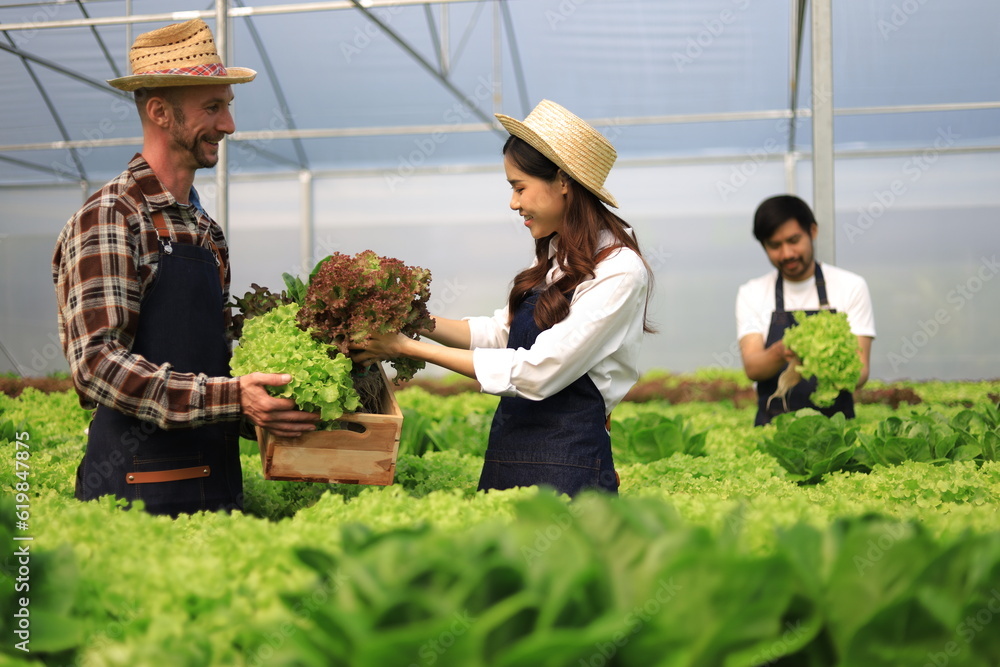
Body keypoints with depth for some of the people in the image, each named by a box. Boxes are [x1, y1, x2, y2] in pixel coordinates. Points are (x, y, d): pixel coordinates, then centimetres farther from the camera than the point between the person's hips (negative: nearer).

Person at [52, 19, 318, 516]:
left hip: (217, 482, 7)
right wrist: (230, 398, -27)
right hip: (140, 486, -7)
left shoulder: (205, 231, 14)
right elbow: (98, 364, -20)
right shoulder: (109, 218, -11)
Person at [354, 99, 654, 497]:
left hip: (566, 465, -8)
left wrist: (412, 349, -16)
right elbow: (500, 331, 18)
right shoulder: (555, 257, 11)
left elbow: (536, 373, -19)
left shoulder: (619, 271, -16)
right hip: (507, 455, 8)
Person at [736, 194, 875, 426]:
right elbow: (752, 368, -6)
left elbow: (860, 370, -1)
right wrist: (781, 352, -27)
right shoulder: (751, 294, 6)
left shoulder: (851, 287, 5)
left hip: (836, 421, 0)